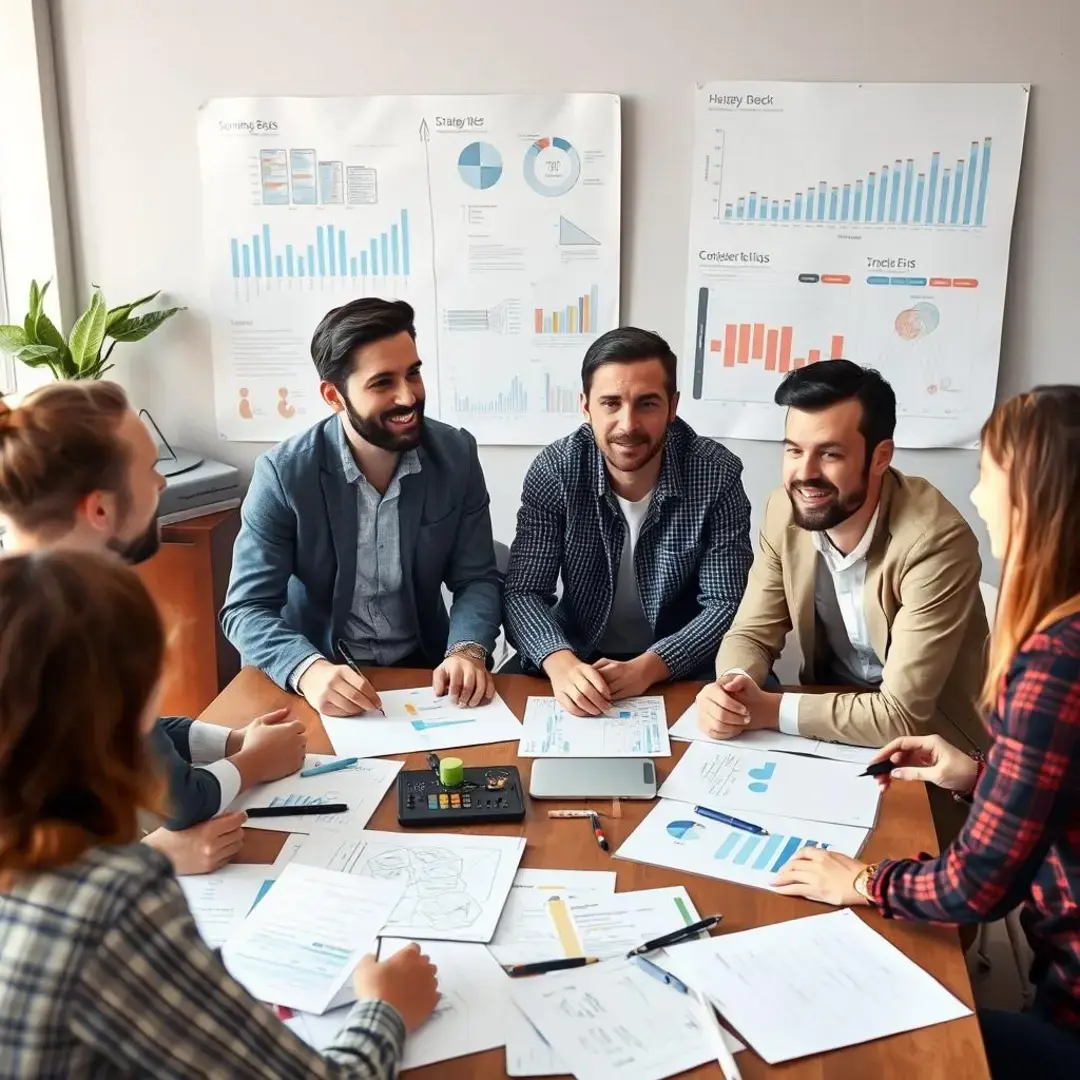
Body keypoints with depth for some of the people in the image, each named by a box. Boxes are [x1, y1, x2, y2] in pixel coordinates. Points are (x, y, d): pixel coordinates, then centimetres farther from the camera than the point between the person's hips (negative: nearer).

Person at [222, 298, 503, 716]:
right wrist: (309, 670, -32)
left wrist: (467, 651, -22)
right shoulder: (283, 473, -13)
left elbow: (477, 579, -2)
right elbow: (246, 608, -13)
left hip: (424, 671, 2)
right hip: (324, 677, -1)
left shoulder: (457, 455, -5)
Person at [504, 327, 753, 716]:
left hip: (682, 672, 0)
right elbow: (524, 593, -13)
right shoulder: (554, 471, -11)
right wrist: (560, 662, -33)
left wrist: (647, 667, -28)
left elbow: (726, 605, -13)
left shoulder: (717, 474, -13)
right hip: (578, 664, 0)